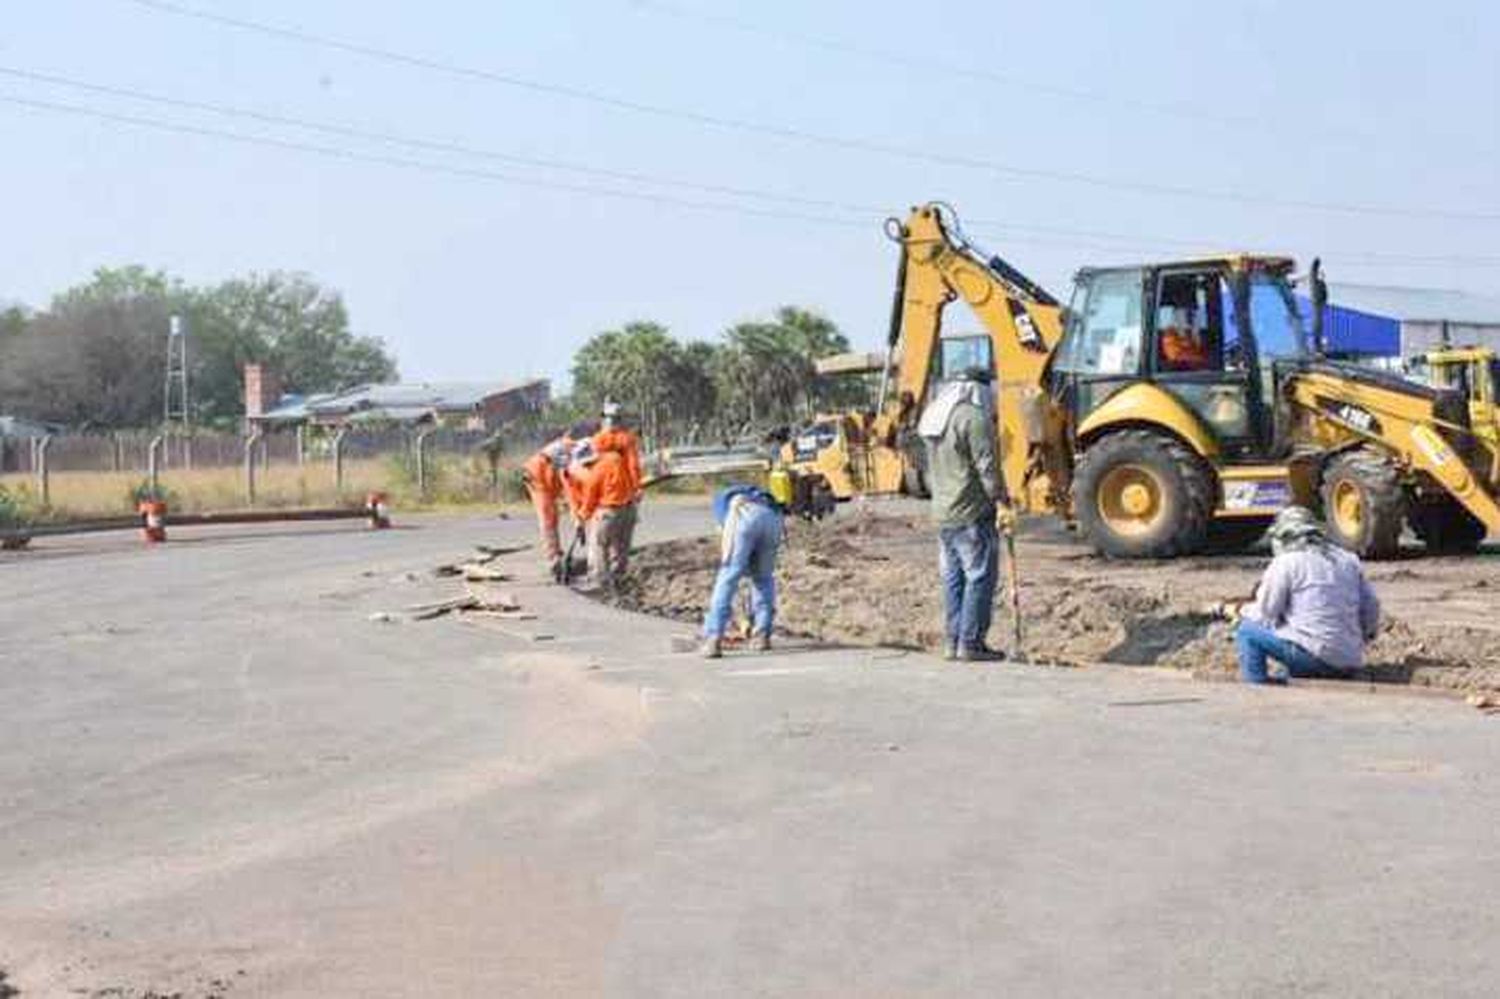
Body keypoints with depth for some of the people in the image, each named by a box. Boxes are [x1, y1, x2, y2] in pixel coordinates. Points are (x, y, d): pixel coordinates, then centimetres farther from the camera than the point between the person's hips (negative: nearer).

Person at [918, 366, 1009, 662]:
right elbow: (986, 466, -16)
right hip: (971, 514, -9)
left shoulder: (935, 417, 15)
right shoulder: (975, 418, -13)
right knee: (980, 576, -4)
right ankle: (971, 643, -5)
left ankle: (954, 642, 14)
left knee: (952, 579, 11)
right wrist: (1001, 502, -11)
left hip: (942, 513, 9)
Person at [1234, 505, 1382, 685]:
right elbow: (1371, 608, 19)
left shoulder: (1285, 563, -3)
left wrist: (1245, 611, 20)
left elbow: (1265, 615, -2)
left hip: (1313, 655, -7)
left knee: (1247, 631, 4)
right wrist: (1360, 639, 36)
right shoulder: (1349, 560, 15)